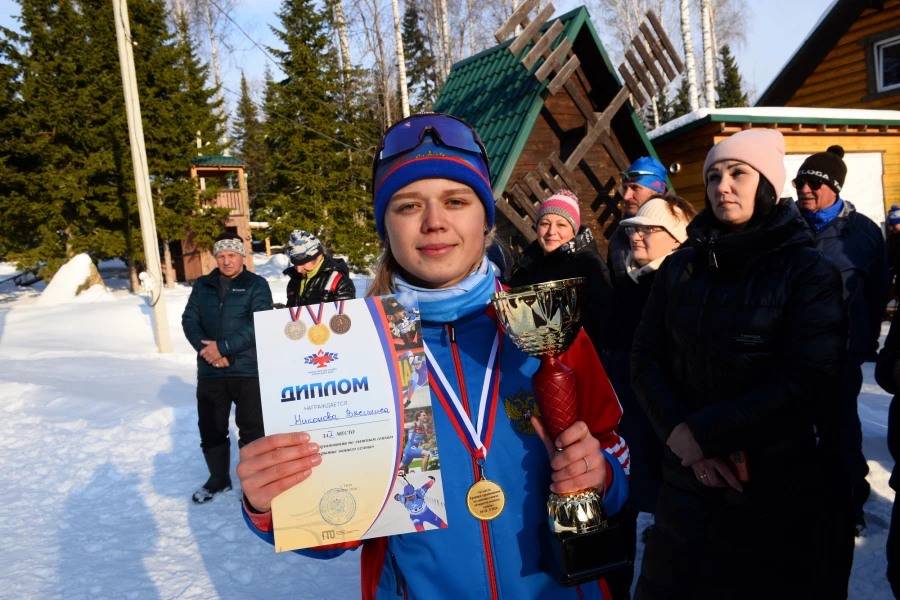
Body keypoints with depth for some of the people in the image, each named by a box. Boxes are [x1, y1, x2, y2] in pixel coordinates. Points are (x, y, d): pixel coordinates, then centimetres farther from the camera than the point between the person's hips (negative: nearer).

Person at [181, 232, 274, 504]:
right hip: (210, 371, 4)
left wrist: (223, 346, -18)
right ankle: (218, 479, 32)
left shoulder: (257, 285, -3)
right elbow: (189, 320, 6)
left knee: (251, 429, 3)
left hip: (248, 370, -4)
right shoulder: (202, 285, 11)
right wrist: (206, 348, -11)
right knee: (210, 428, 12)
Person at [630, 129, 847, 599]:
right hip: (687, 481, 4)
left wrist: (701, 433, -18)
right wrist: (680, 436, -15)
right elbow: (645, 358, 0)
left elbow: (807, 382, -16)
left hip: (780, 491, -3)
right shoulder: (679, 268, 5)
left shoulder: (809, 271, -6)